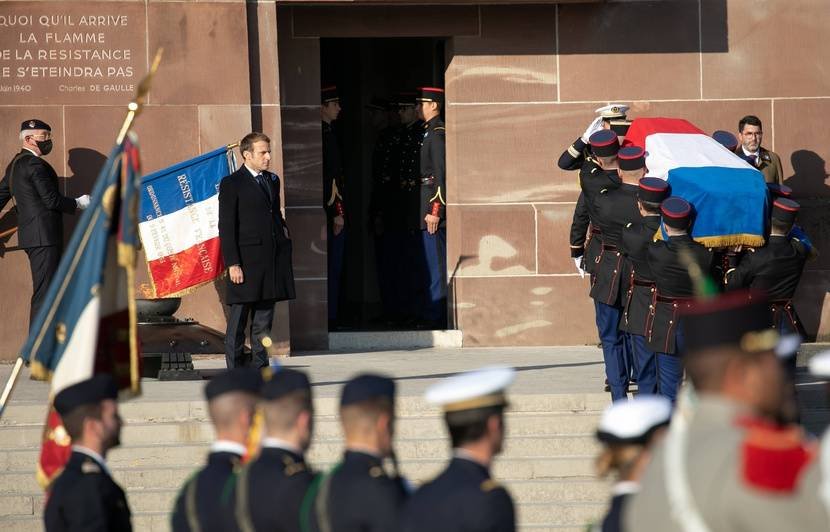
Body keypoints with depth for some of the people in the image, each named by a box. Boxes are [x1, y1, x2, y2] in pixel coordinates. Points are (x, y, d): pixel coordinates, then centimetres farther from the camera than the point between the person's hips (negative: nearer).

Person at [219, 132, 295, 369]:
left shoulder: (273, 180, 16)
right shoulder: (232, 184, -5)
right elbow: (226, 227, -8)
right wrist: (233, 264, -14)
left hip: (273, 259, 6)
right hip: (246, 259, -6)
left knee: (263, 321, 9)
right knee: (239, 318, -2)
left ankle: (260, 367, 12)